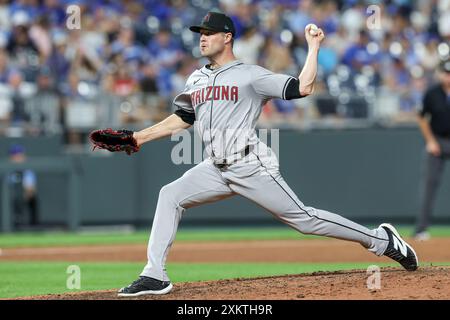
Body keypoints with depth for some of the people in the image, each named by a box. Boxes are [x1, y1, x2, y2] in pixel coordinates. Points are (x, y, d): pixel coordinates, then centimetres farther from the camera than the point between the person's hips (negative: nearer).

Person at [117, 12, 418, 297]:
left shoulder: (250, 75, -4)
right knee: (170, 195, -9)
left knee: (303, 218, -7)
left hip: (252, 166, -6)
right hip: (216, 168, 6)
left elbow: (303, 87, -11)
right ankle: (155, 277, -10)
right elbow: (182, 119, 24)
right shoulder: (197, 79, 17)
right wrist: (140, 137, 17)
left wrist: (313, 47, -11)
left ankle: (382, 240, 5)